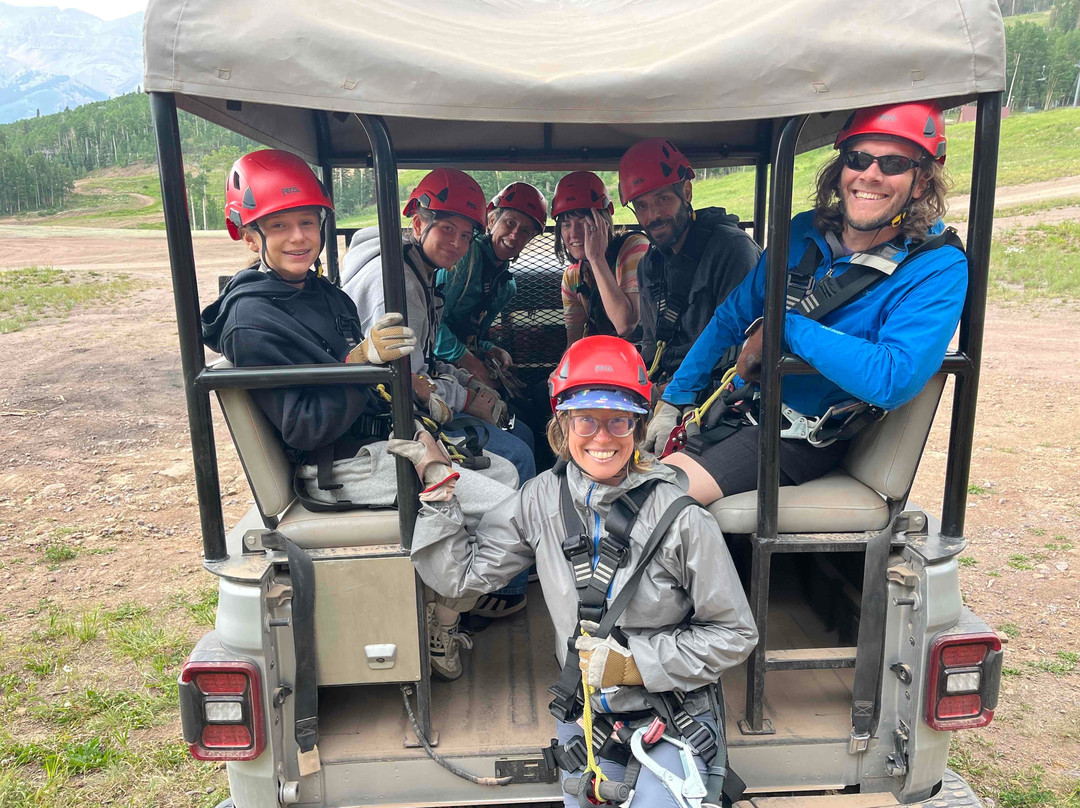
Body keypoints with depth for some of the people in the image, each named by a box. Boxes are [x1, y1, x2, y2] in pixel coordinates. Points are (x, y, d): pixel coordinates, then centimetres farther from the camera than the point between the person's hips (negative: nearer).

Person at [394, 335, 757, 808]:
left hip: (674, 715, -3)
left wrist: (635, 663, -15)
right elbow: (459, 575, 0)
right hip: (584, 712, 3)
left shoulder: (680, 518, -17)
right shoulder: (542, 500, -7)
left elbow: (734, 635, -8)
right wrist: (439, 491, -9)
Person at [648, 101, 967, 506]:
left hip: (804, 436, -6)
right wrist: (673, 400, 9)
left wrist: (785, 327, -24)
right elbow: (732, 318, 12)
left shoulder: (938, 269, -14)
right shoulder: (803, 232, 5)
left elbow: (893, 380, -30)